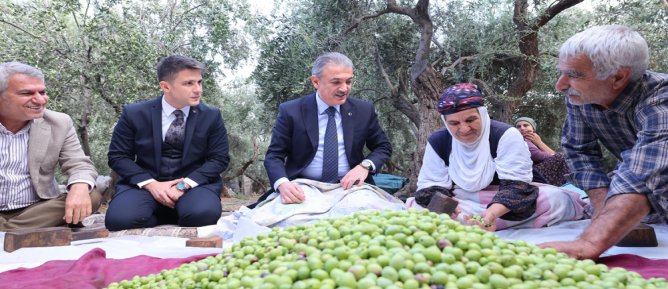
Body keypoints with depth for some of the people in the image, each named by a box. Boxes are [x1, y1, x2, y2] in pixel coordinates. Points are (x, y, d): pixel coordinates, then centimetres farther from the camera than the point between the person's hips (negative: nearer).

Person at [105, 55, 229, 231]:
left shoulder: (211, 116, 1)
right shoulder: (134, 114, 0)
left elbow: (219, 158, -1)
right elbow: (118, 157, 1)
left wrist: (185, 184, -16)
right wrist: (151, 184, -15)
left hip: (194, 183, 0)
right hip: (144, 183, 1)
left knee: (204, 214, -34)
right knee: (120, 219, -30)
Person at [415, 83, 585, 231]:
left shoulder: (506, 135, -13)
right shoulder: (437, 142, -3)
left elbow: (515, 184, -21)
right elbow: (430, 185, -1)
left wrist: (492, 213, -42)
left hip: (504, 205, -2)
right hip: (456, 206, 3)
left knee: (551, 198, -29)